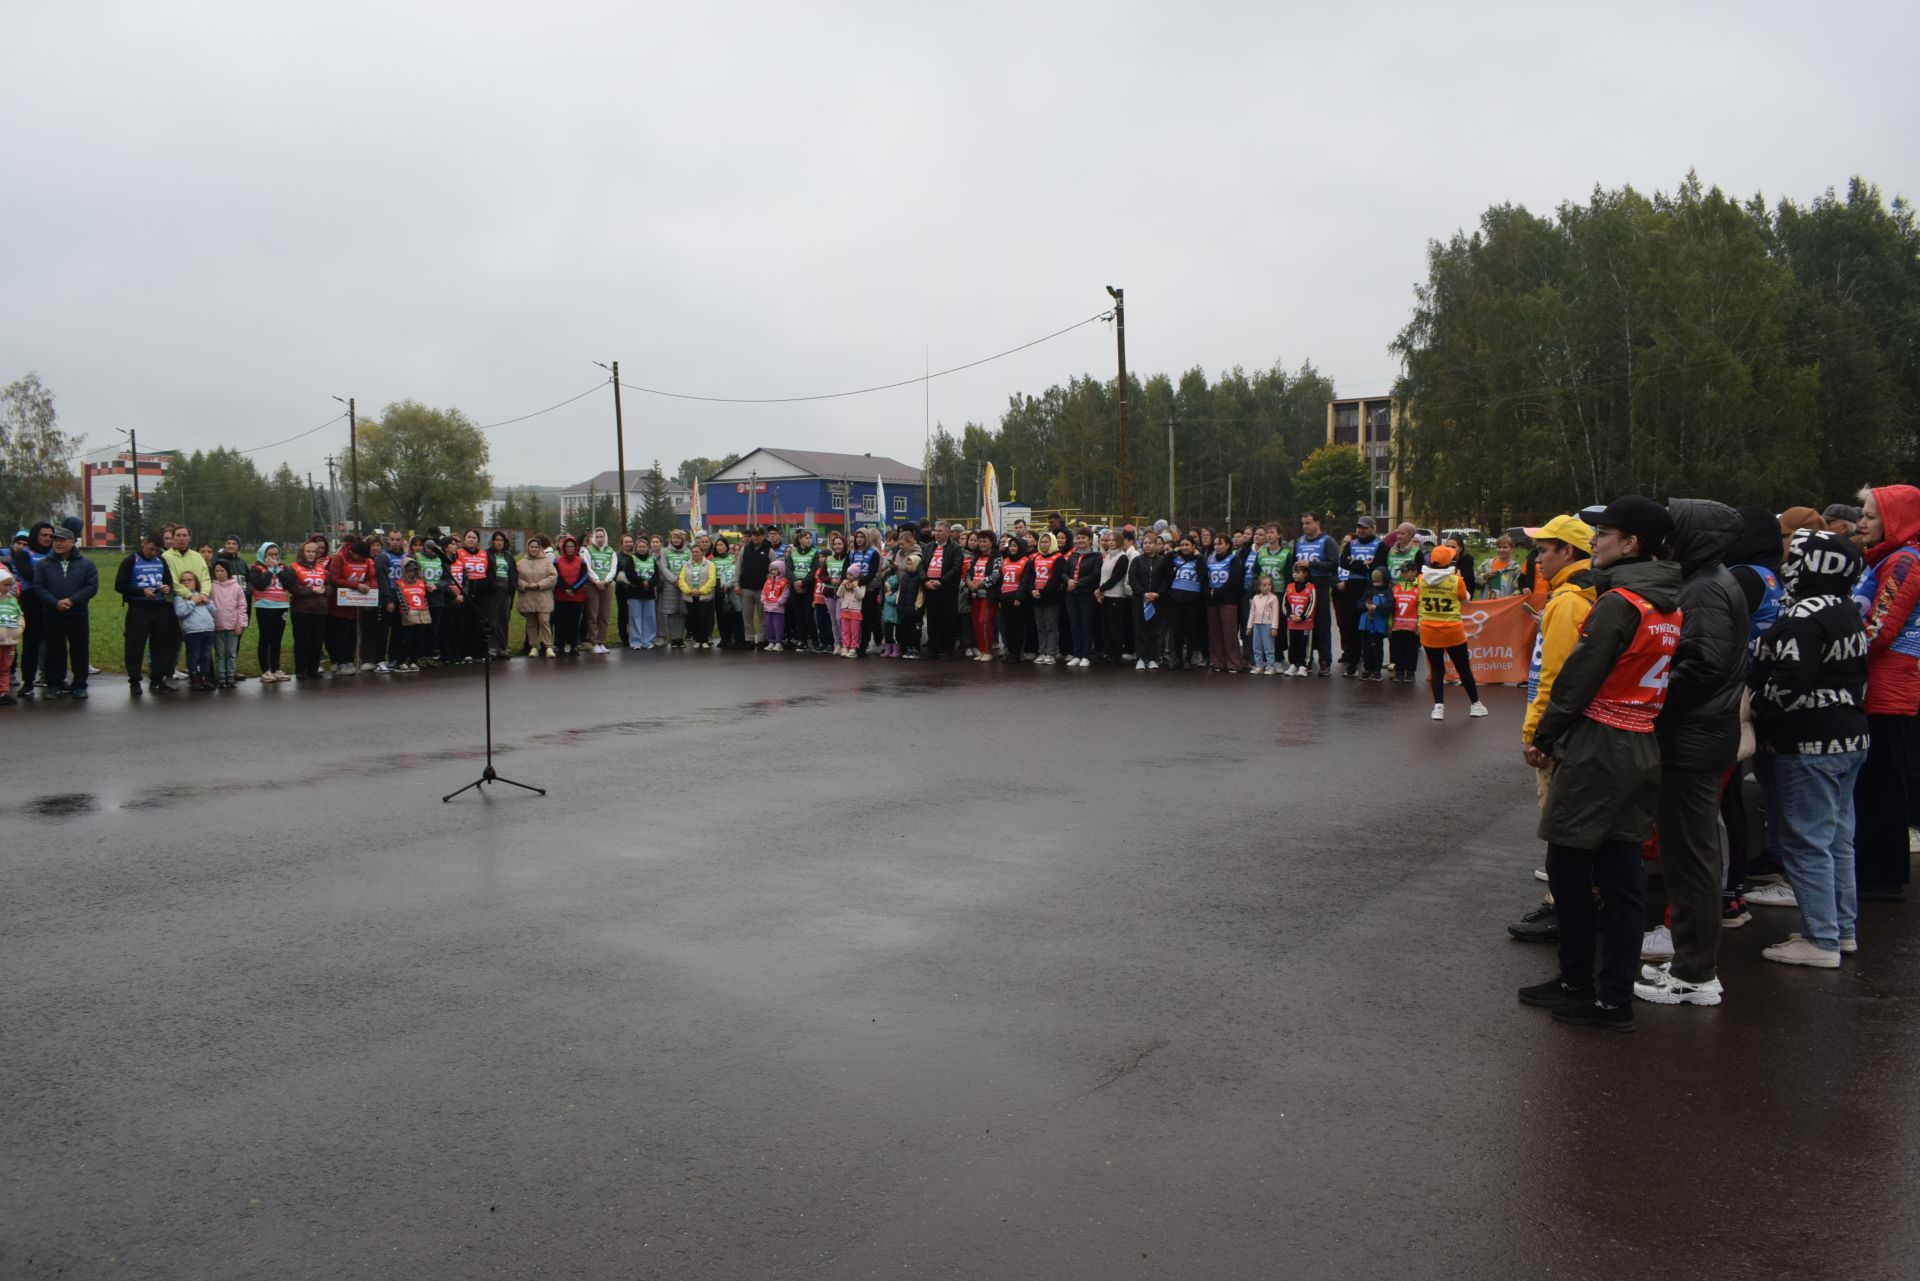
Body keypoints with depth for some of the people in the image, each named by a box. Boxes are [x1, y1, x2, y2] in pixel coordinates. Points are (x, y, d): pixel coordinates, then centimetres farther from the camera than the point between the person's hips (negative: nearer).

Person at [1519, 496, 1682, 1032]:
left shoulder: (1618, 602, -16)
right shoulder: (1671, 608, 8)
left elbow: (1578, 678, -15)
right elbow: (1659, 678, 13)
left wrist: (1544, 736, -2)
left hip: (1599, 747, -8)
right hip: (1646, 749, 8)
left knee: (1569, 866, 5)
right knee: (1622, 873, 10)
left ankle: (1578, 983, 15)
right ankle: (1614, 997, 15)